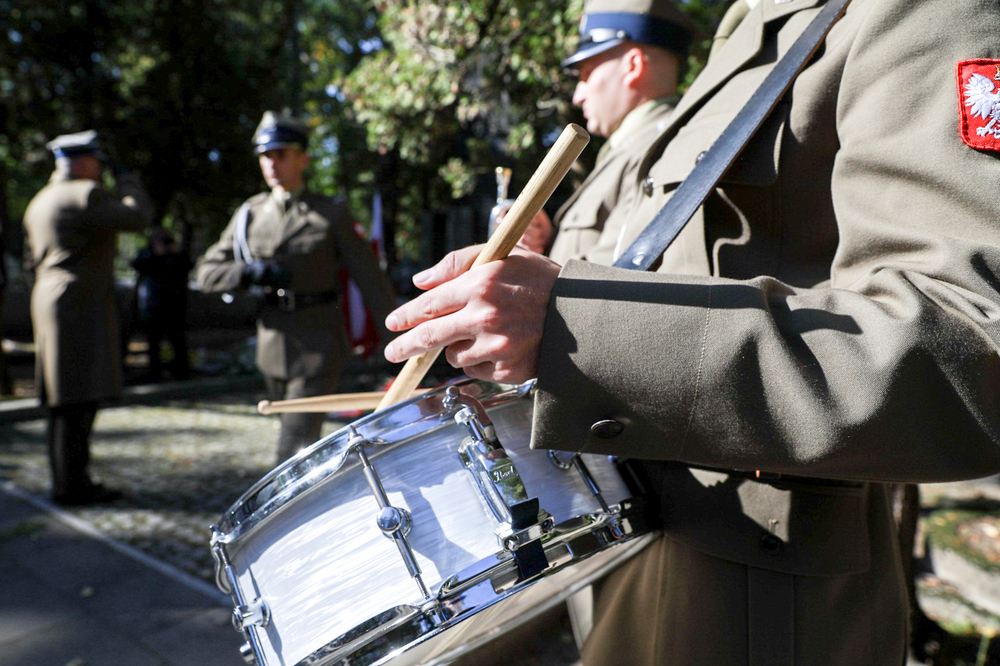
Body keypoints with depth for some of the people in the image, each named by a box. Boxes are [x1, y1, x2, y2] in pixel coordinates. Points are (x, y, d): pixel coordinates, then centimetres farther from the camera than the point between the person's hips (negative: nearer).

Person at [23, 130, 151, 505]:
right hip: (81, 307, -10)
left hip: (51, 305, 10)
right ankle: (70, 484, -5)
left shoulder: (40, 202, 21)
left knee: (68, 401, 12)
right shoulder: (84, 195, -10)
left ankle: (70, 480, 17)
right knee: (78, 399, -8)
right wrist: (130, 185, 5)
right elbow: (137, 218, -11)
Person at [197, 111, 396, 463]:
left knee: (294, 450, -11)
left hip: (318, 347, -5)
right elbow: (207, 271, 7)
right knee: (299, 436, 20)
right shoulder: (250, 214, 8)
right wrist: (250, 272, -13)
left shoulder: (331, 214, -3)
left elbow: (370, 277, -3)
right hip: (273, 347, 5)